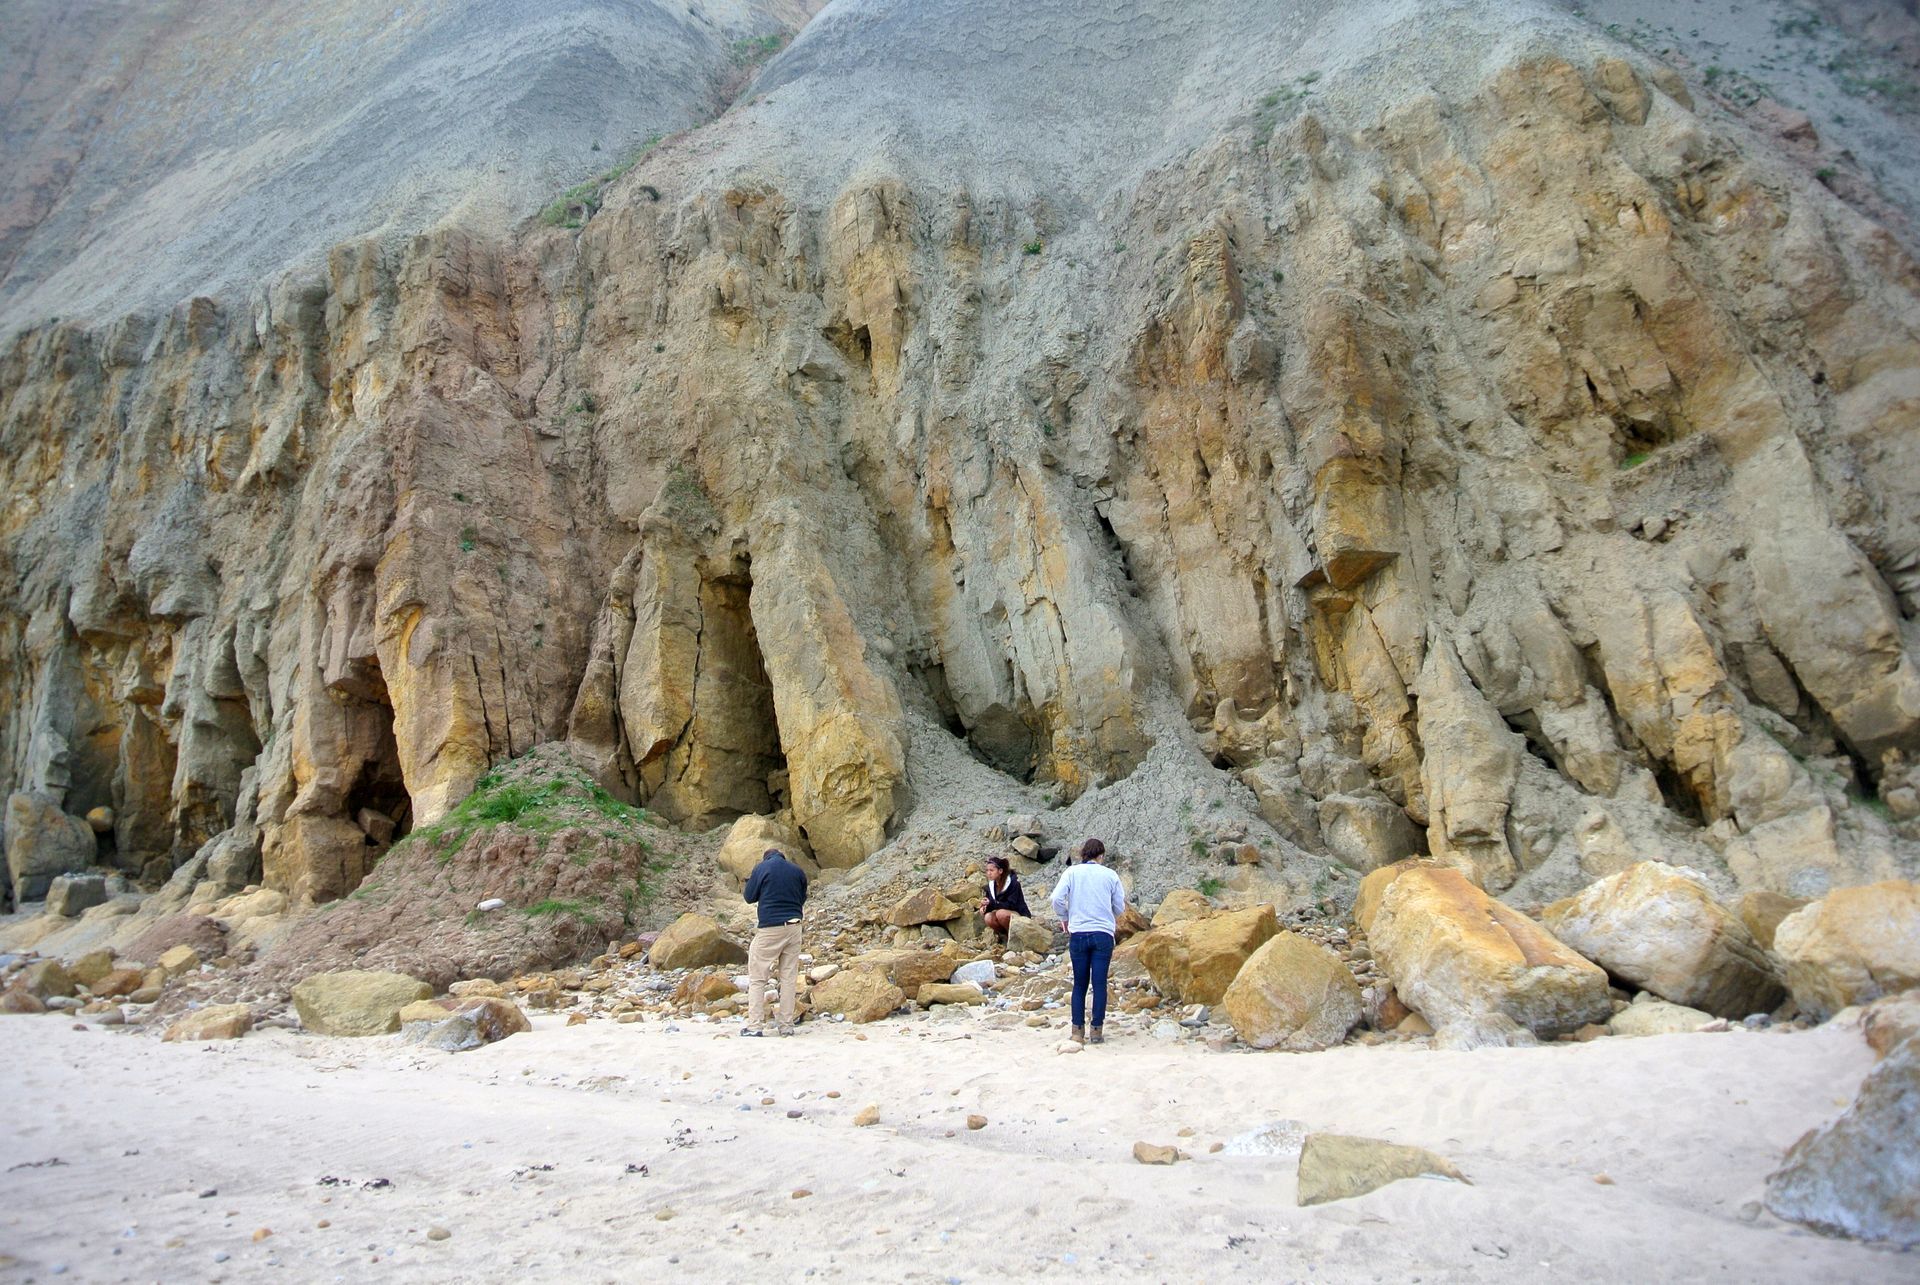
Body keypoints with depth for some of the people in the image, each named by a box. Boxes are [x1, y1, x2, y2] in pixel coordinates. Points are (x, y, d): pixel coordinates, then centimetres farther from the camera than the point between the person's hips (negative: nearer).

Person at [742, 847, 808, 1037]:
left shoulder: (761, 868, -2)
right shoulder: (797, 871, 8)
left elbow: (749, 897, 3)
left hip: (770, 928, -4)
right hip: (794, 927, 4)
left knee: (757, 978, 2)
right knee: (789, 978, 8)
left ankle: (755, 1026, -4)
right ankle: (787, 1026, 8)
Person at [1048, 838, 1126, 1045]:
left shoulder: (1072, 872, 3)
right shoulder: (1110, 875, 4)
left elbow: (1057, 899, -7)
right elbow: (1120, 907, 8)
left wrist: (1065, 919, 10)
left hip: (1078, 934, 1)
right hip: (1104, 934, -1)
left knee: (1079, 984, 9)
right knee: (1100, 984, 3)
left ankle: (1078, 1029, 9)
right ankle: (1097, 1030, 3)